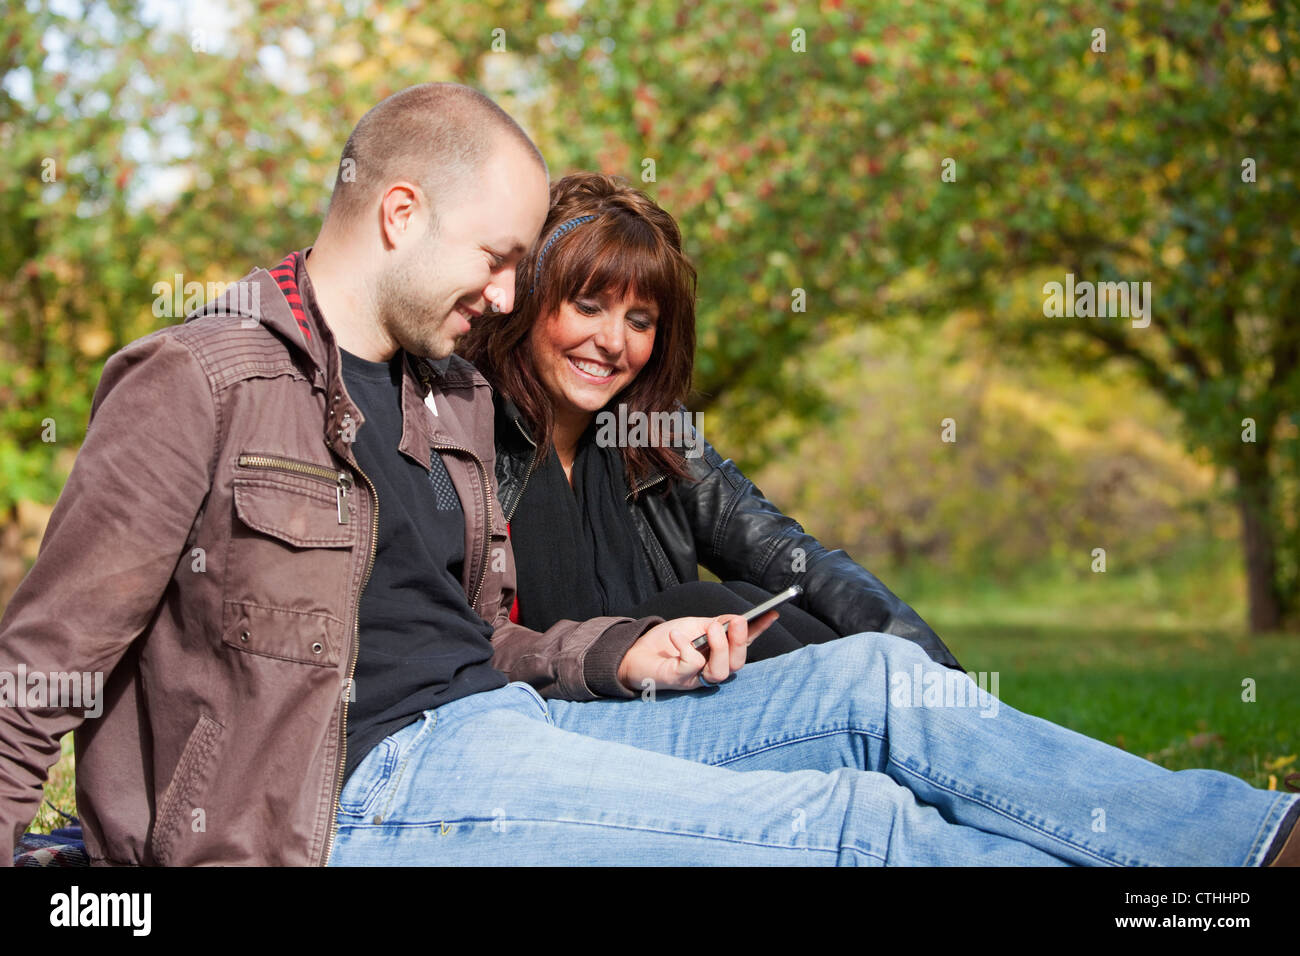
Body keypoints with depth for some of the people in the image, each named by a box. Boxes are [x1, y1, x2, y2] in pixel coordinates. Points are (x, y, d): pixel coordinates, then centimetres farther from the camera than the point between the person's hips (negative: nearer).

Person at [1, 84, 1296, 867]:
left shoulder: (449, 396, 19)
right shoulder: (201, 381, -7)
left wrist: (621, 656, 7)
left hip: (494, 724, 9)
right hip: (364, 787, -9)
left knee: (876, 680, -2)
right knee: (850, 823, -19)